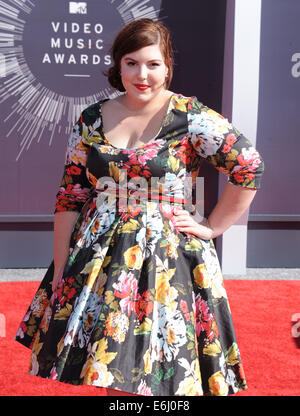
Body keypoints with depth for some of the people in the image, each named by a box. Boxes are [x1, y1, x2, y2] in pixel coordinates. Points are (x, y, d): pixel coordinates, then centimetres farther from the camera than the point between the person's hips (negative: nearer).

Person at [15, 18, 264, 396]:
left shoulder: (191, 117, -7)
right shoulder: (91, 121, 4)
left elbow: (248, 170, -9)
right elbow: (69, 198, 5)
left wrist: (211, 227, -7)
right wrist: (59, 275, 2)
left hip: (168, 259, -3)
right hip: (99, 261, 3)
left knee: (158, 373, 1)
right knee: (111, 373, 10)